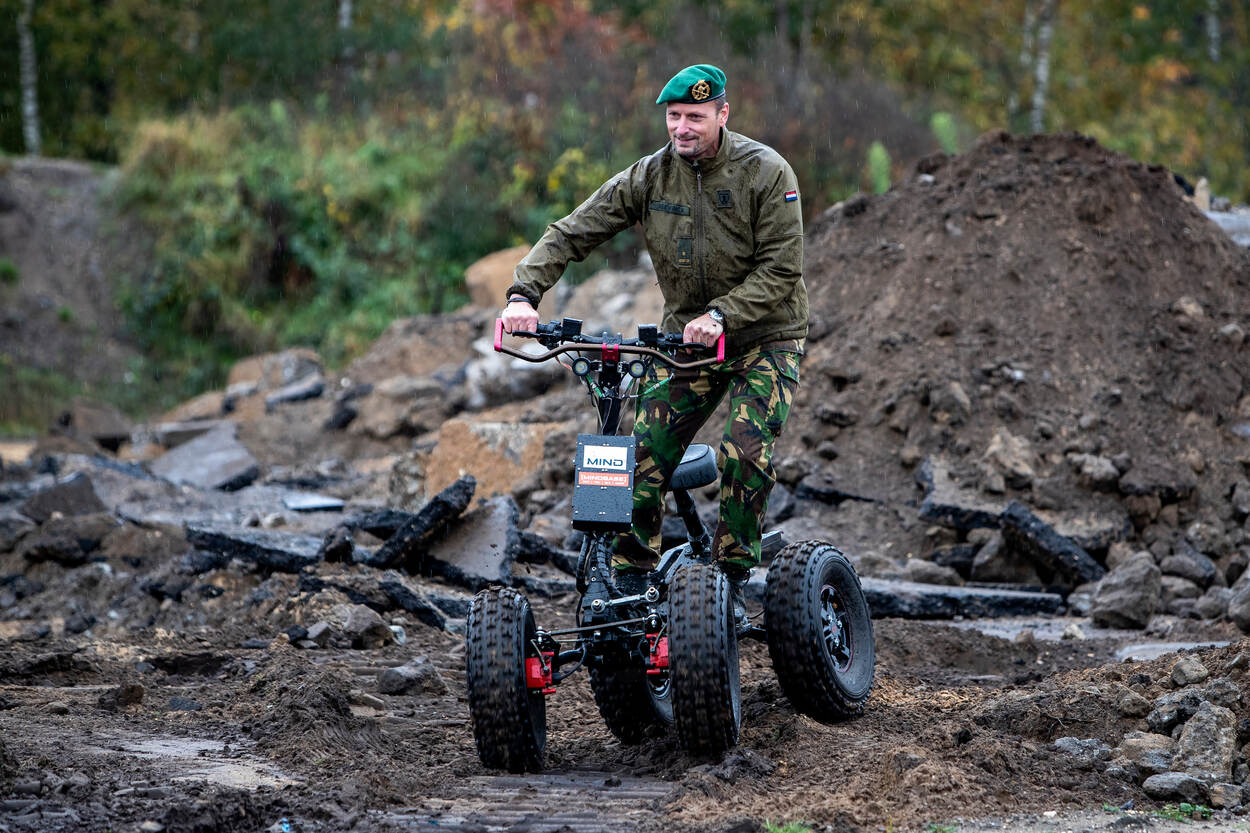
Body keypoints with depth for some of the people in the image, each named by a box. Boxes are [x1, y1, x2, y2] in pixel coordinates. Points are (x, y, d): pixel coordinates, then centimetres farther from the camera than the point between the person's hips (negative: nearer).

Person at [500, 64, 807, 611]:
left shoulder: (766, 173, -15)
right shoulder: (650, 177, -5)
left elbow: (780, 269, -17)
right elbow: (570, 235, -6)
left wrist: (722, 315, -30)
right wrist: (524, 292, -21)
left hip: (764, 337, -3)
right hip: (686, 338, 3)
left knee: (745, 454, -20)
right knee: (642, 457, -8)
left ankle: (732, 578, -3)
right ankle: (629, 582, 3)